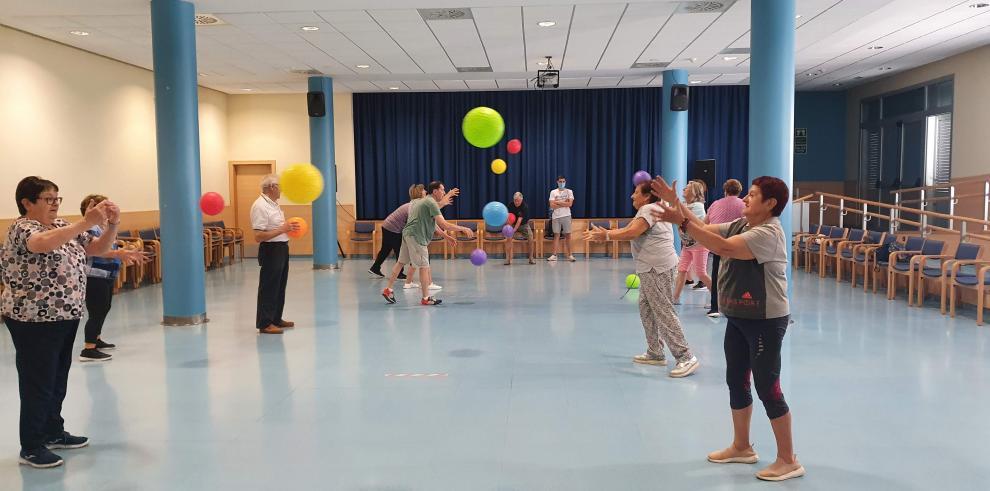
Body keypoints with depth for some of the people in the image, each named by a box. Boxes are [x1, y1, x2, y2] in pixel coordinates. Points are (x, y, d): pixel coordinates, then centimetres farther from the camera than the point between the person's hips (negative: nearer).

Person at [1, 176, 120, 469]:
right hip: (34, 320, -8)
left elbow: (99, 249, 8)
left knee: (58, 378, 18)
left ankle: (54, 433, 33)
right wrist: (86, 223, -44)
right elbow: (43, 243, -37)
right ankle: (30, 448, 12)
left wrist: (112, 224, -10)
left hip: (65, 316, 8)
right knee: (38, 383, 0)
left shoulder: (62, 226, 10)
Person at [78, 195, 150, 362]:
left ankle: (96, 340, 35)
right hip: (95, 278, -11)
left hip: (107, 276, 11)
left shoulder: (104, 227, 15)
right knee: (97, 312, -11)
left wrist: (129, 253, 20)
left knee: (104, 309, 21)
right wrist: (119, 254, -40)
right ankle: (88, 350, -10)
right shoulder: (91, 228, -16)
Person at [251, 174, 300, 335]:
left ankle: (276, 319, 27)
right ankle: (264, 323, 4)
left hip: (282, 248, 10)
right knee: (268, 288, -3)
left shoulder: (273, 204, 13)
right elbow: (259, 236, -24)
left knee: (280, 286, 16)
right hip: (270, 250, -10)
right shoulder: (260, 206, -18)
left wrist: (288, 227, 10)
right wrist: (282, 229, -22)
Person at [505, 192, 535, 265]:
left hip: (524, 224, -1)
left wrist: (514, 230, -44)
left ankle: (531, 258, -1)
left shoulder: (525, 206, -27)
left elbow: (519, 220, -34)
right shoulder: (511, 205, -16)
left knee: (531, 239, -16)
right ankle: (508, 259, -14)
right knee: (509, 238, -19)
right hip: (513, 224, 2)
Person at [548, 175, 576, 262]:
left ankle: (569, 255, 4)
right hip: (556, 217, 0)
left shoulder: (569, 192, 6)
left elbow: (570, 204, -9)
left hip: (566, 216, 0)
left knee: (568, 235, 0)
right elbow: (552, 206, -5)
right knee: (556, 235, 0)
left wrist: (558, 202, -7)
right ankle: (554, 255, 0)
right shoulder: (553, 192, 6)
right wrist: (564, 203, -8)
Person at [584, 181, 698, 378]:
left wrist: (606, 236, -16)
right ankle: (655, 354, 22)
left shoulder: (648, 209, -12)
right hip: (651, 268, 11)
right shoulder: (646, 210, 21)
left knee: (664, 312, -10)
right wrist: (603, 232, 11)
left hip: (657, 268, -11)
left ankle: (685, 357, -9)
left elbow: (631, 233, -23)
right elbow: (626, 230, 18)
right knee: (646, 310, 15)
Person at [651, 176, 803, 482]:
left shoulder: (769, 233, -21)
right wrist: (676, 203, -5)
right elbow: (705, 230, 5)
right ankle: (742, 447, 32)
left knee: (767, 389, -2)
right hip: (738, 318, 9)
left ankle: (788, 460, 12)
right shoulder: (740, 225, 7)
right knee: (736, 382, 16)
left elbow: (723, 248, -33)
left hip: (765, 321, -9)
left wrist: (682, 223, -34)